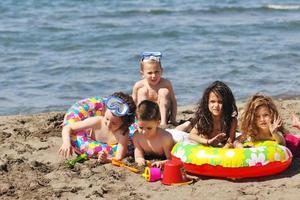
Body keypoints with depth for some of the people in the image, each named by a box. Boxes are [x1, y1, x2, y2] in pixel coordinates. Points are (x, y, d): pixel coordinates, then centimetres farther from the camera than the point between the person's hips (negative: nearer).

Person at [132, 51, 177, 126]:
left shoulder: (166, 84, -10)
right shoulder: (139, 86, -10)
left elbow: (173, 102, -5)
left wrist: (173, 120, -14)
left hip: (160, 117, 0)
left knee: (164, 91, -19)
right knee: (142, 91, -17)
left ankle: (163, 122, -26)